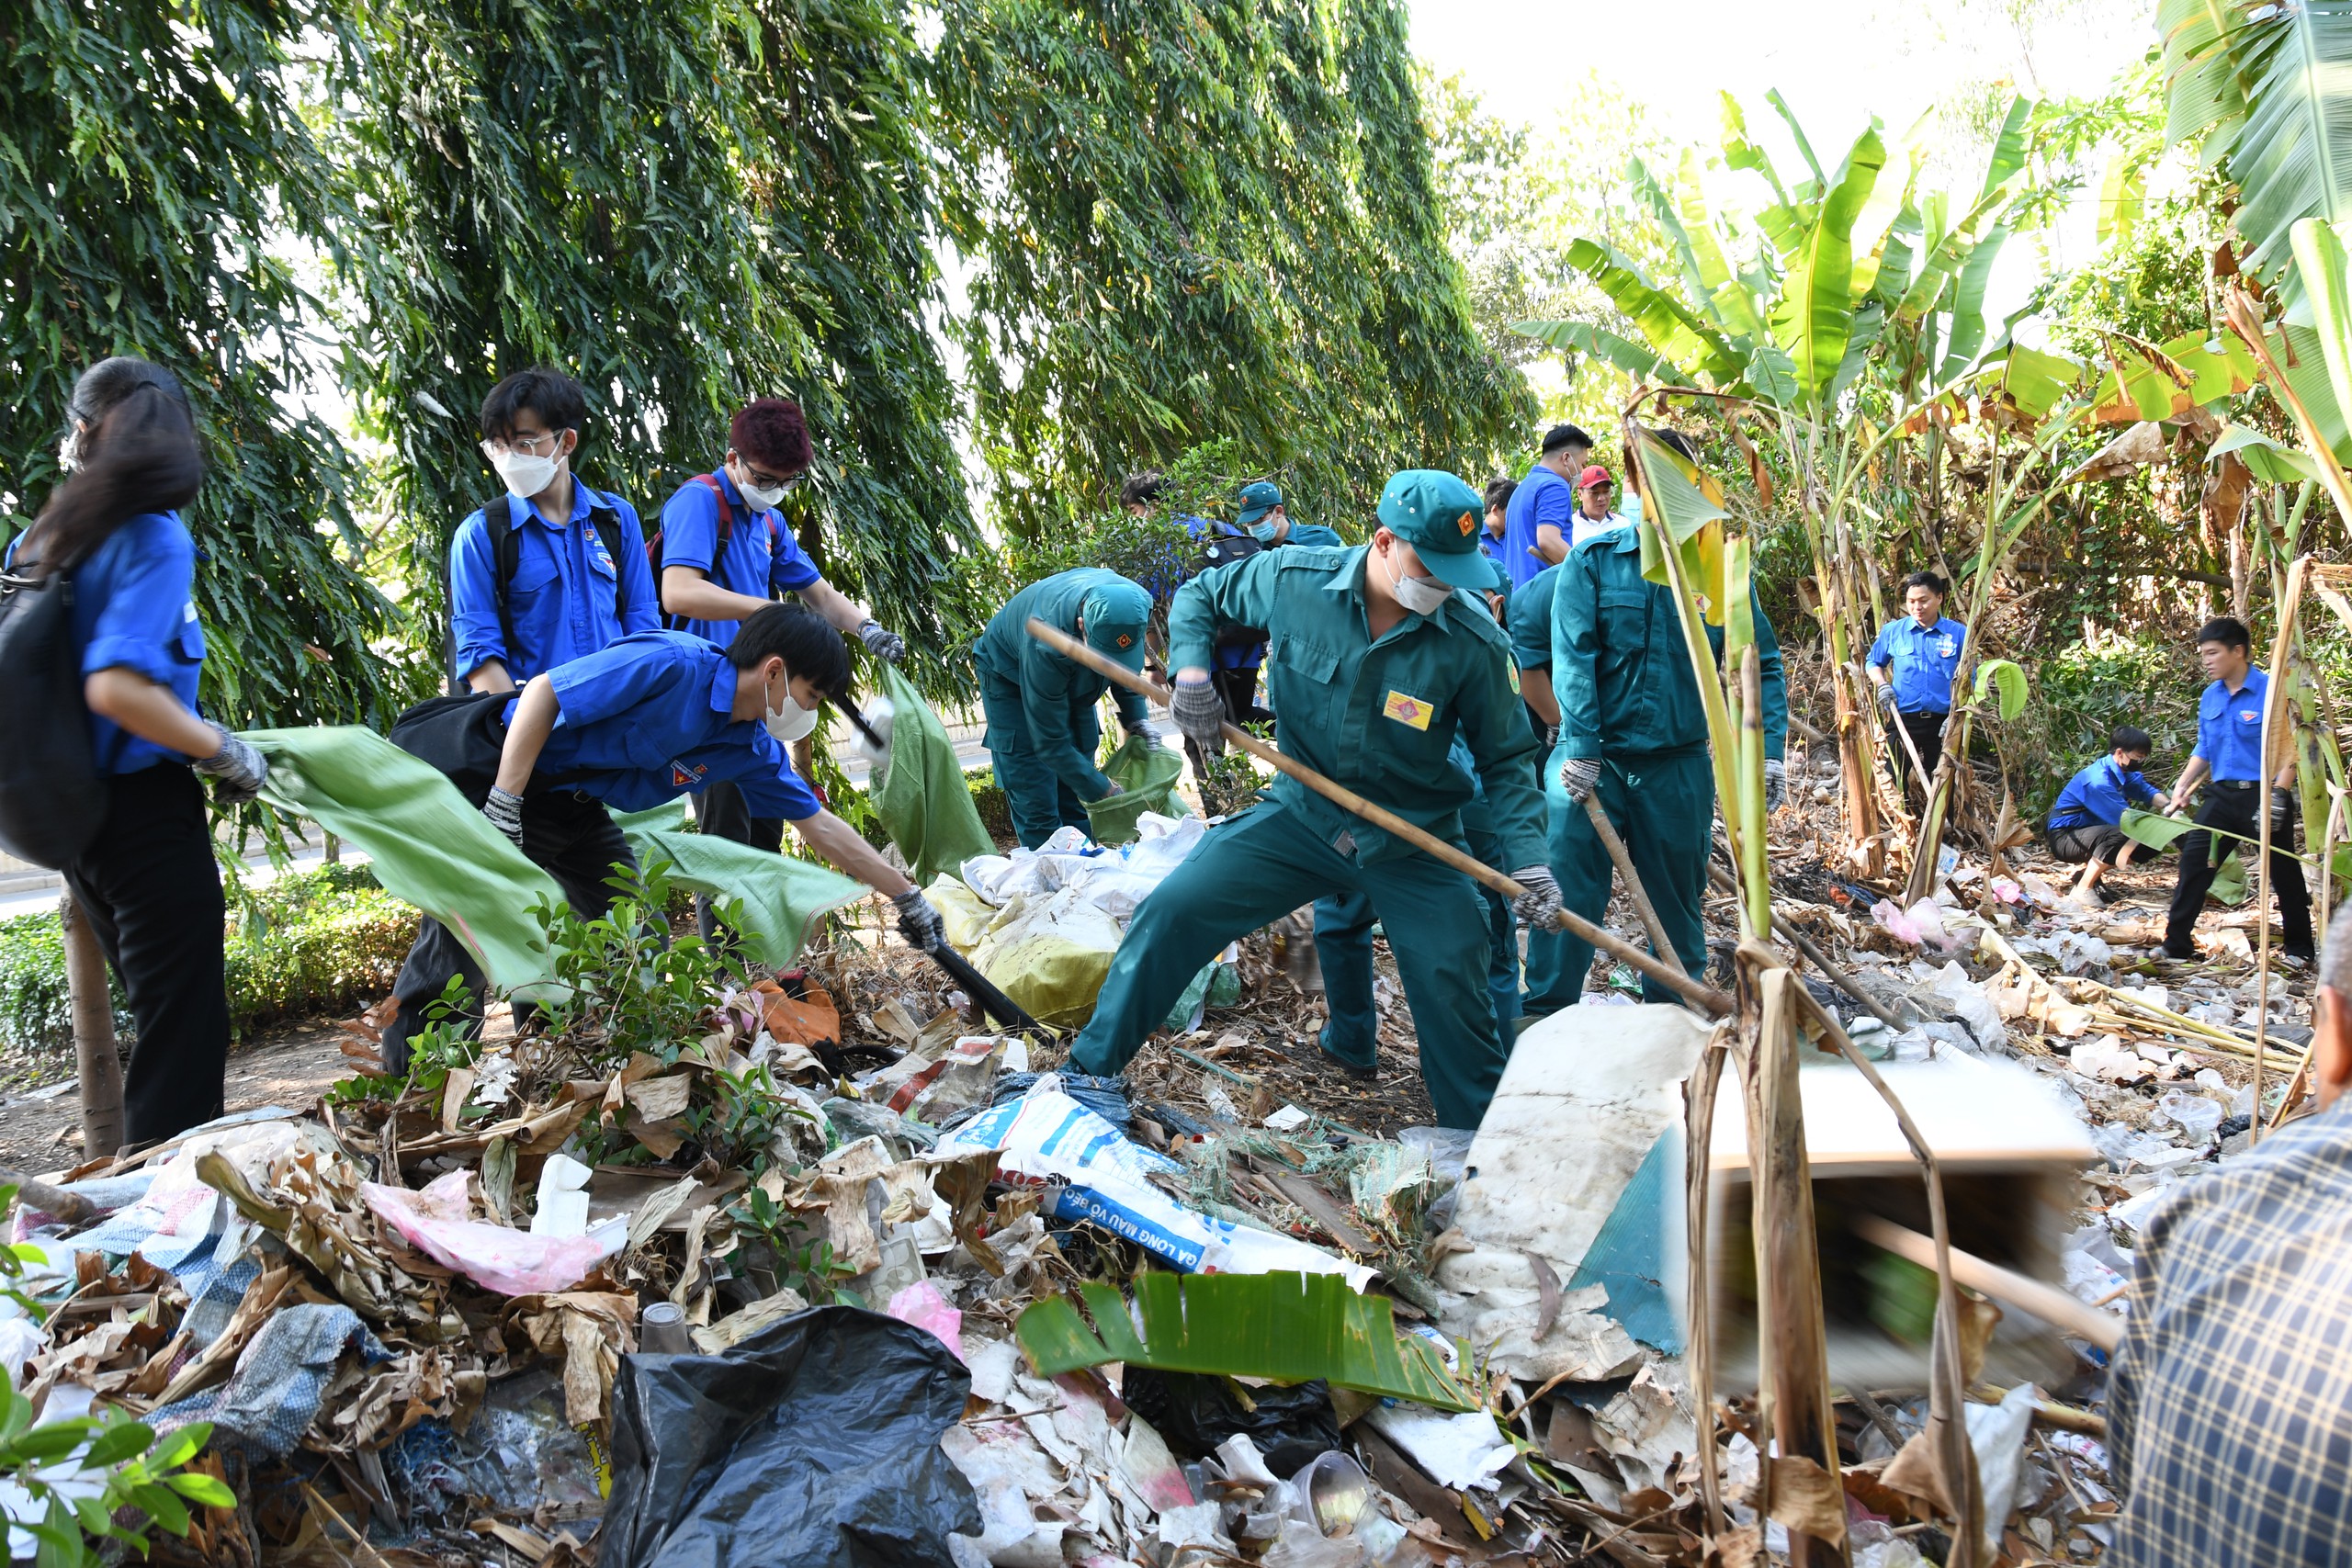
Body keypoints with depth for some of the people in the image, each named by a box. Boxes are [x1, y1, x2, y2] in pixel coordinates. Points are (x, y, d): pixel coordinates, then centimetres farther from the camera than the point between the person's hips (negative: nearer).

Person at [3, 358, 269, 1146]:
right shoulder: (153, 539, -15)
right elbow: (116, 686, -26)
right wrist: (230, 755, -15)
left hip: (74, 812, 8)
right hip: (147, 814, -8)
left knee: (158, 1015, 19)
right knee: (184, 1031, 0)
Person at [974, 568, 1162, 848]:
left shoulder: (1136, 604, -30)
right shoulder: (1045, 646, -45)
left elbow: (1124, 666, -4)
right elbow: (1050, 744, -36)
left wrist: (1136, 717, -16)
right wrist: (1105, 792, -34)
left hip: (1072, 679, 5)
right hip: (1010, 676, -5)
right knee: (1036, 801, -12)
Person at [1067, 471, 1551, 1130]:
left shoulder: (1474, 642, -17)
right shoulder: (1292, 579, -14)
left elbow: (1505, 758, -4)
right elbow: (1200, 595, 7)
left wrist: (1529, 857, -16)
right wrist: (1191, 668, -12)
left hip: (1413, 848, -1)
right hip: (1301, 817, 1)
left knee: (1453, 999, -2)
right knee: (1172, 911, -8)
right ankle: (1086, 1071, 8)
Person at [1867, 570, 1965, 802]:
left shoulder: (1959, 634, -1)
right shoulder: (1892, 631, 2)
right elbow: (1874, 662, 18)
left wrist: (1955, 717, -8)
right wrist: (1882, 684, -2)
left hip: (1942, 723, -1)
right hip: (1902, 720, 1)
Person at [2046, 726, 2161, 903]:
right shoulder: (2098, 781, -26)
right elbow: (2126, 819, -26)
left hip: (2088, 832, 10)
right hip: (2065, 838, -10)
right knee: (2119, 834, -32)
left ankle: (2088, 874, 9)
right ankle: (2083, 888, -19)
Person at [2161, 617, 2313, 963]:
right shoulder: (2210, 697, 8)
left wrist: (2278, 795, -21)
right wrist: (2183, 785, 5)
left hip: (2263, 795, -6)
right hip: (2222, 795, 6)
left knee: (2284, 873, 6)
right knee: (2194, 861, -2)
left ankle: (2300, 948, 21)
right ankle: (2176, 944, 1)